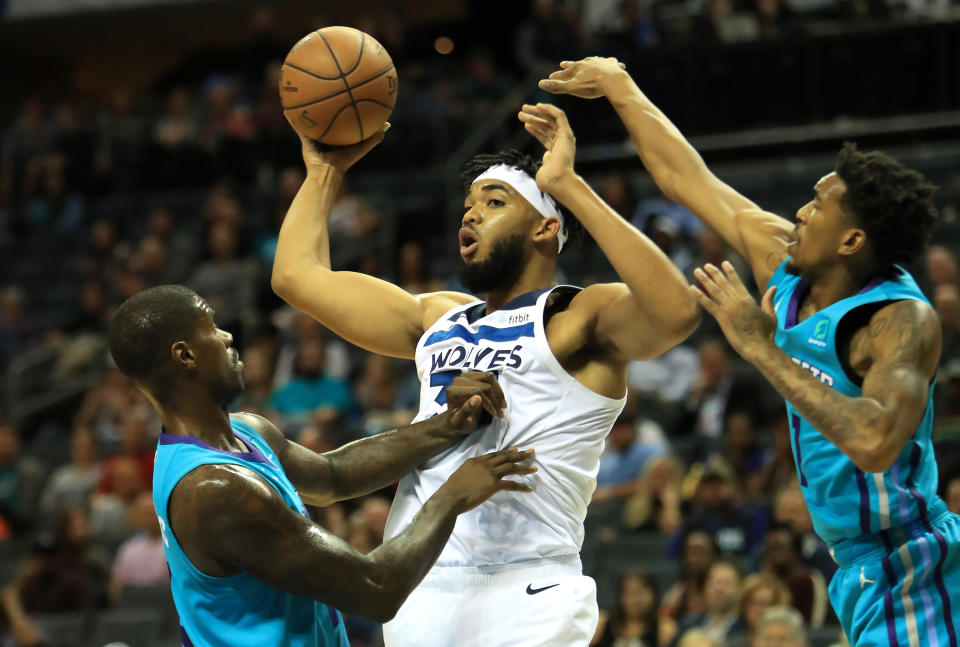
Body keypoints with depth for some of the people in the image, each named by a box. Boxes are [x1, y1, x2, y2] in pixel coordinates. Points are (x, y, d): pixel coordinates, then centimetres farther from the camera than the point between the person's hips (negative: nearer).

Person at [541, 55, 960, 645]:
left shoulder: (903, 319, -21)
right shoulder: (785, 264, 2)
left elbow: (875, 442, -38)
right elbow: (685, 178, 14)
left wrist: (764, 351, -31)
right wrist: (621, 89, 22)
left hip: (908, 575, -8)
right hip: (862, 569, 8)